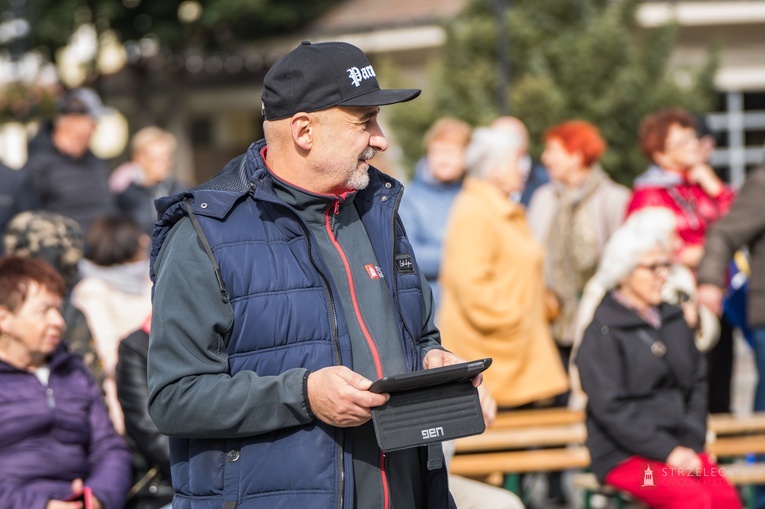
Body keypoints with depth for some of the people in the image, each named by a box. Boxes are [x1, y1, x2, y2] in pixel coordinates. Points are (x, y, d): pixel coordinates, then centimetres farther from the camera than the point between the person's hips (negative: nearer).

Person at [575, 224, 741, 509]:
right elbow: (611, 409, -11)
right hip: (625, 454, -5)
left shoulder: (674, 321, 16)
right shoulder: (602, 333, -3)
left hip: (680, 449, 5)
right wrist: (668, 451, -16)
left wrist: (691, 443, -2)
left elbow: (697, 385, 15)